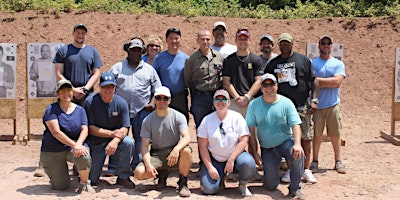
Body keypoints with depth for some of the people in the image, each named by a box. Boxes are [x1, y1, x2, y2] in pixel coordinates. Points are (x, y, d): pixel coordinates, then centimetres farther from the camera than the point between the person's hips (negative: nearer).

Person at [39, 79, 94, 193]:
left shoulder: (79, 110, 5)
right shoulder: (51, 109, -7)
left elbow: (84, 130, -5)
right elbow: (56, 132, -18)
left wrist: (78, 144, -26)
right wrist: (74, 145, -27)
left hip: (72, 148, 2)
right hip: (52, 151, -2)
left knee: (84, 157, -34)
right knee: (61, 186, -8)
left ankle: (84, 183, -5)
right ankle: (55, 173, 29)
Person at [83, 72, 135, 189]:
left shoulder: (121, 103, -8)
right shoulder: (90, 102, -13)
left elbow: (125, 128, -11)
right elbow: (90, 128, -15)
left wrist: (115, 141, -31)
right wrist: (112, 133, -23)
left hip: (116, 140, 2)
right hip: (96, 143, -1)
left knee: (129, 143, -32)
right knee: (93, 180, -5)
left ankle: (123, 177, -12)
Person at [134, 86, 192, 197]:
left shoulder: (178, 116, -4)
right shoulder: (148, 120, 0)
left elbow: (187, 137, -18)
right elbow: (145, 146, -3)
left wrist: (176, 149, -40)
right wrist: (148, 164, -20)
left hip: (175, 154, -2)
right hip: (156, 155, 2)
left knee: (186, 151, -35)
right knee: (139, 172, -24)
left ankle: (183, 183, -11)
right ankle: (162, 174, 10)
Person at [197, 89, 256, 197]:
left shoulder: (237, 117, -4)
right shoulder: (207, 120, -2)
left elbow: (244, 141, -11)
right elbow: (203, 146, -3)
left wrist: (231, 160, -19)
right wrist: (210, 167, -11)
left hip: (235, 155, 0)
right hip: (214, 159, 1)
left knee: (248, 163, -33)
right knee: (208, 189, -18)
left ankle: (243, 185, 0)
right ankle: (220, 177, 18)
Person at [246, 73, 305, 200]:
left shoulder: (286, 103, -3)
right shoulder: (254, 105, -1)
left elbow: (295, 125, -10)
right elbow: (251, 131, -1)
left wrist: (297, 144, -28)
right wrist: (254, 153, -6)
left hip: (286, 142, -1)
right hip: (267, 149, 1)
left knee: (298, 154, -35)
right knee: (270, 186, -4)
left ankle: (294, 189, -15)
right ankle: (271, 170, 34)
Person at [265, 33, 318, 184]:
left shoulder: (303, 60, 6)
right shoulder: (273, 63, 11)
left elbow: (313, 81, 5)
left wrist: (314, 100, -4)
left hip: (302, 107, -1)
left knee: (306, 138, 0)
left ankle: (306, 170, 11)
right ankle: (290, 170, 14)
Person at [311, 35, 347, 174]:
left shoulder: (338, 64, 7)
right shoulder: (312, 63, 4)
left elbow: (338, 82, -9)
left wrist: (319, 80, -9)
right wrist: (330, 82, -9)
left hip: (333, 105, 1)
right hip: (316, 105, -1)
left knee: (335, 135, 7)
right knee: (317, 135, 4)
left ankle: (338, 161, 19)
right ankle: (315, 161, 15)